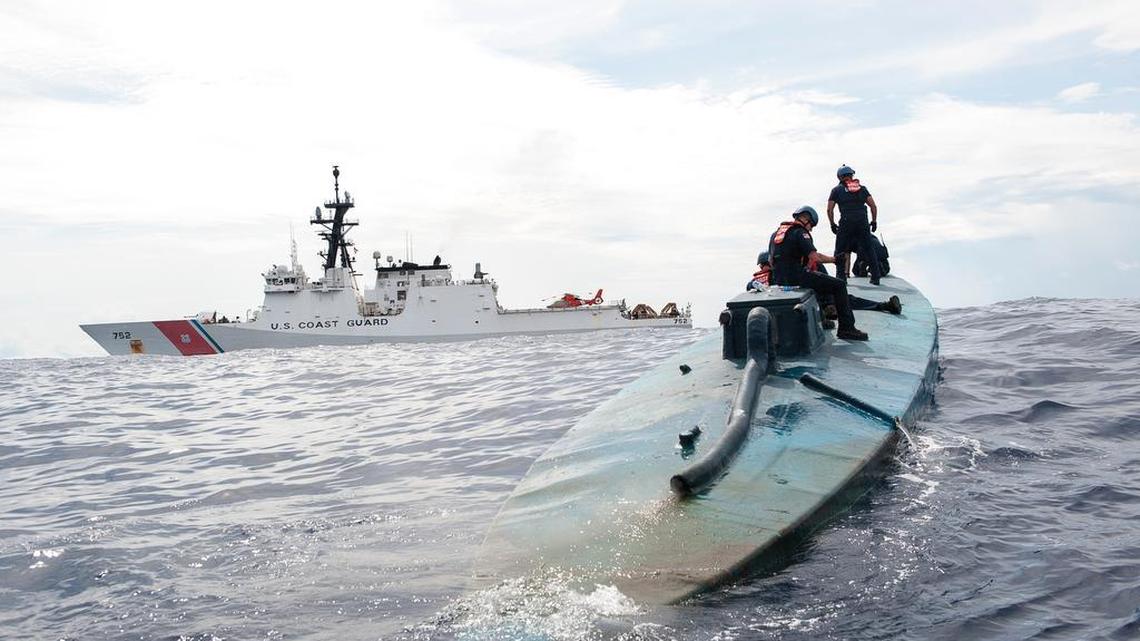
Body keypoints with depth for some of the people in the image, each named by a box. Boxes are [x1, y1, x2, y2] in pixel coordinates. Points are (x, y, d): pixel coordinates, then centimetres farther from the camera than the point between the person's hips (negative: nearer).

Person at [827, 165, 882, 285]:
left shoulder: (837, 190, 11)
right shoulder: (862, 188, 17)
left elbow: (829, 209, 4)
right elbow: (873, 206, 10)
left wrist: (832, 224, 13)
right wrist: (874, 221, 18)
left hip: (846, 223, -2)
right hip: (863, 223, 2)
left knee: (840, 251, 8)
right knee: (869, 249, 9)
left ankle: (841, 277, 2)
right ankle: (876, 277, 7)